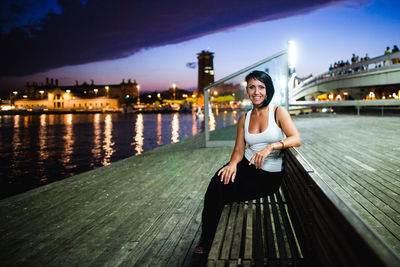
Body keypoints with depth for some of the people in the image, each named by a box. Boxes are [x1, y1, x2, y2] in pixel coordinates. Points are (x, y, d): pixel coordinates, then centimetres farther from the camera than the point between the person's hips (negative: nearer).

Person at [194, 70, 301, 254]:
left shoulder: (278, 112, -2)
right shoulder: (244, 119, 10)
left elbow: (296, 139, -14)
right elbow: (239, 150, 6)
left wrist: (271, 146, -30)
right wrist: (233, 163, -17)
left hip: (269, 175, -4)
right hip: (246, 166, 4)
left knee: (221, 191, -25)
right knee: (218, 182, -28)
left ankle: (208, 242, -3)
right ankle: (205, 241, -11)